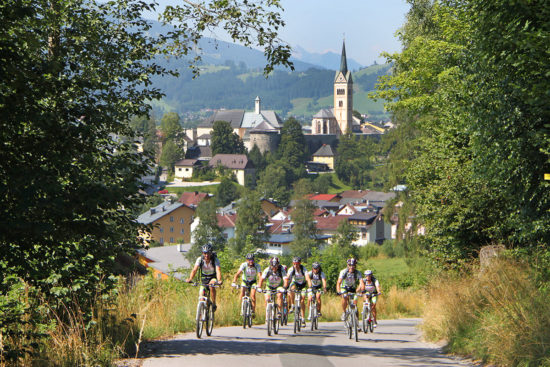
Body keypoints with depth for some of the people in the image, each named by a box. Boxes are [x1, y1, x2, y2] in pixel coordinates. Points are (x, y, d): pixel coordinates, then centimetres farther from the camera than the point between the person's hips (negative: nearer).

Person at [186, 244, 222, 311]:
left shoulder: (215, 260, -22)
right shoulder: (200, 259, -17)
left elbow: (218, 270, -35)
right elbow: (194, 270, -26)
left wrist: (219, 280, -53)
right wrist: (190, 279, -44)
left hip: (213, 278, -3)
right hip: (204, 278, 3)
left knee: (212, 285, -35)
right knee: (201, 296, -8)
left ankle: (214, 304, -19)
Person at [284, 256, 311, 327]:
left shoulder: (303, 269, -27)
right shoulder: (291, 269, -24)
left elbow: (308, 278, -38)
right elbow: (287, 278, -33)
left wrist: (310, 287, -53)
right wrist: (285, 287, -48)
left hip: (303, 284, -1)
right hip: (295, 283, 1)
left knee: (302, 299, -14)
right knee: (292, 288, -34)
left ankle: (303, 318, -5)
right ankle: (292, 305, -19)